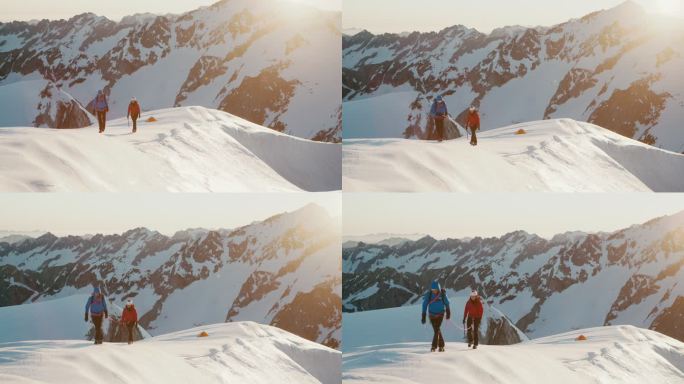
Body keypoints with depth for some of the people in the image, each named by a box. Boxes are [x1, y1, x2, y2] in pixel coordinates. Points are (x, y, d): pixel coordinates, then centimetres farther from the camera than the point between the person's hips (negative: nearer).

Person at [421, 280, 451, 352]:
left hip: (440, 314, -1)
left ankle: (434, 346, -10)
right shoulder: (429, 294, -12)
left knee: (437, 329, -14)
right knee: (437, 330, 6)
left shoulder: (442, 294, -11)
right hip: (432, 314, 1)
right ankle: (441, 345, 18)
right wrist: (423, 316, -9)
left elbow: (446, 303, 6)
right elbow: (425, 305, -7)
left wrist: (448, 313, 14)